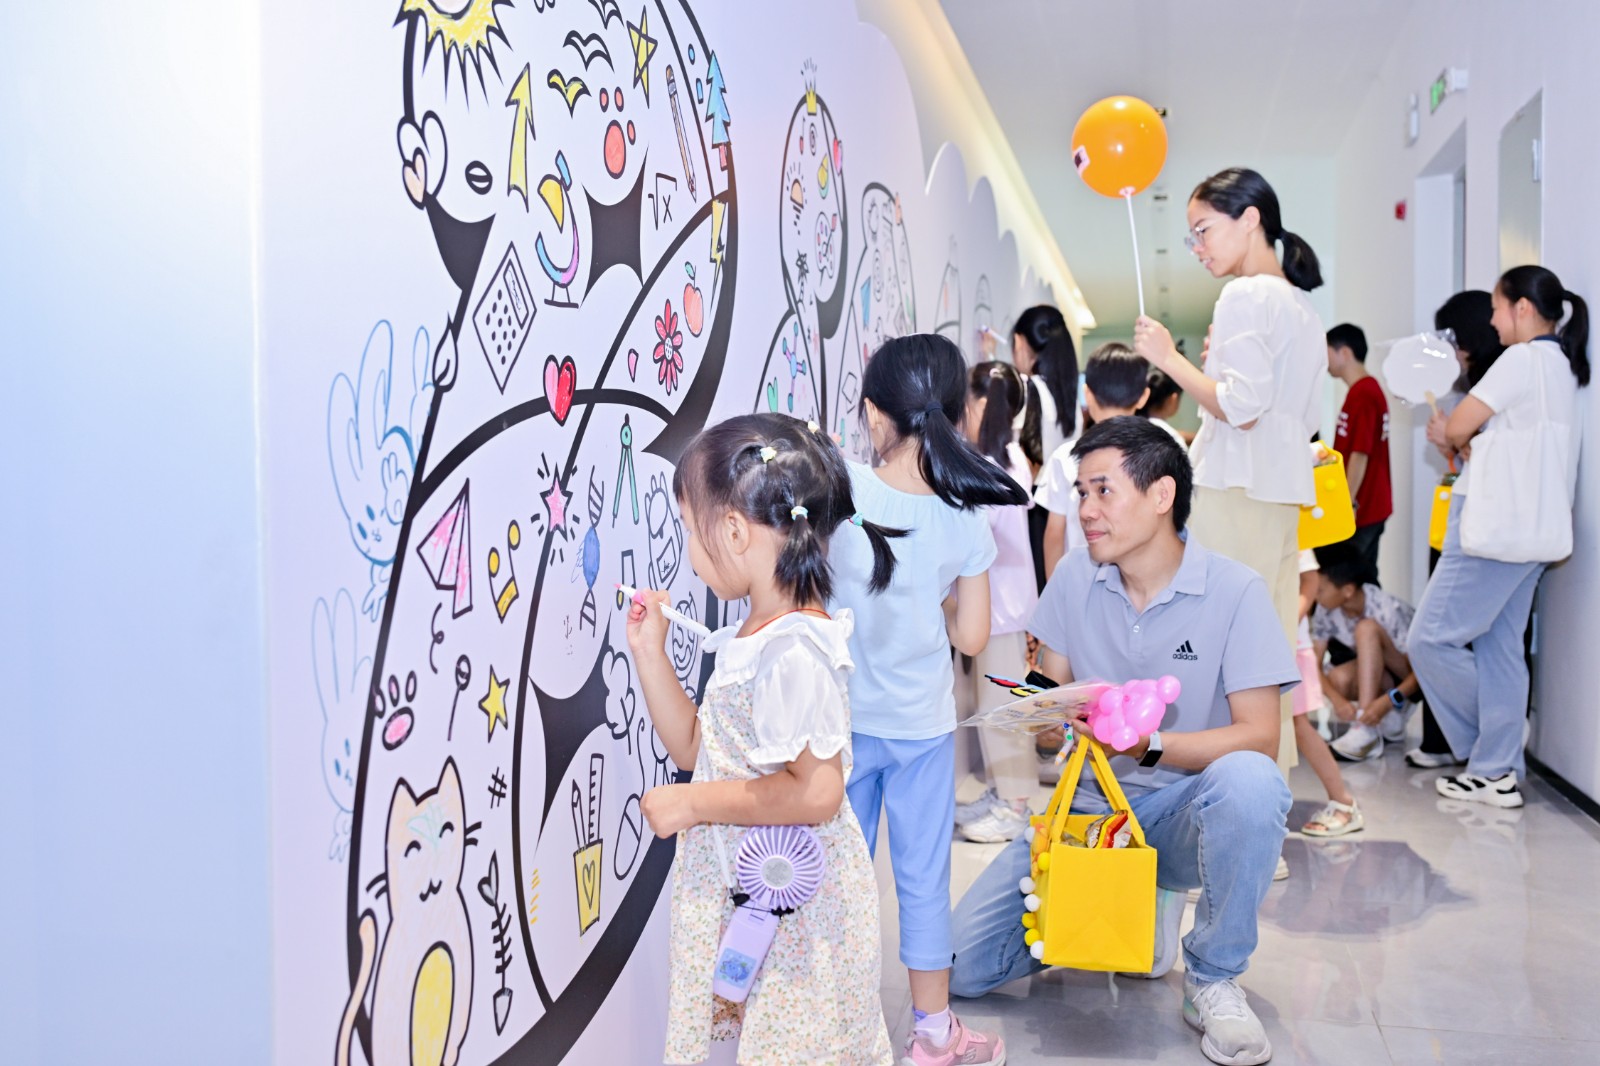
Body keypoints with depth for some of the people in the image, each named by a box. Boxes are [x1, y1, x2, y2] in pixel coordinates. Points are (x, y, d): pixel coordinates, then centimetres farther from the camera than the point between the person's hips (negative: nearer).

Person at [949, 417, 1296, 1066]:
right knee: (961, 967, -11)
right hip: (1088, 804, 3)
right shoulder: (1075, 577, 0)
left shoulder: (1235, 591, -11)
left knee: (1249, 782, -39)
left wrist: (1149, 744, -30)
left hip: (1186, 815, -3)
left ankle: (1213, 978, -12)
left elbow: (1260, 736, -15)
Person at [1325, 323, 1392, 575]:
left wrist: (1347, 504, -19)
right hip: (1371, 505, 9)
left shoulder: (1361, 395, -16)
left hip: (1360, 507, -9)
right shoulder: (1370, 389, 13)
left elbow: (1359, 455, -20)